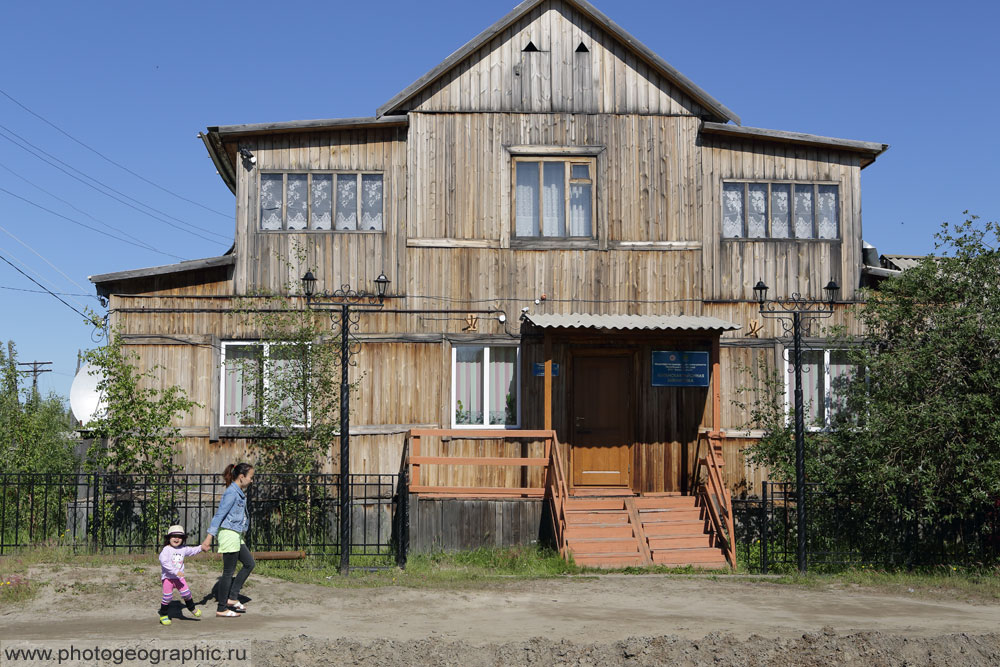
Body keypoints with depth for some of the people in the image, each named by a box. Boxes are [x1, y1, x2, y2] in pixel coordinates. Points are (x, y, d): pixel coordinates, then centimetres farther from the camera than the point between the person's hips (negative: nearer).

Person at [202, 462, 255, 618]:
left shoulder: (240, 493, 12)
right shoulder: (231, 493, -17)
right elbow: (219, 514, -19)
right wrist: (209, 537, -21)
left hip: (236, 535, 10)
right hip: (228, 534, -10)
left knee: (249, 563, 13)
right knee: (228, 571, -1)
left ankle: (232, 598, 15)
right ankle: (221, 609, 8)